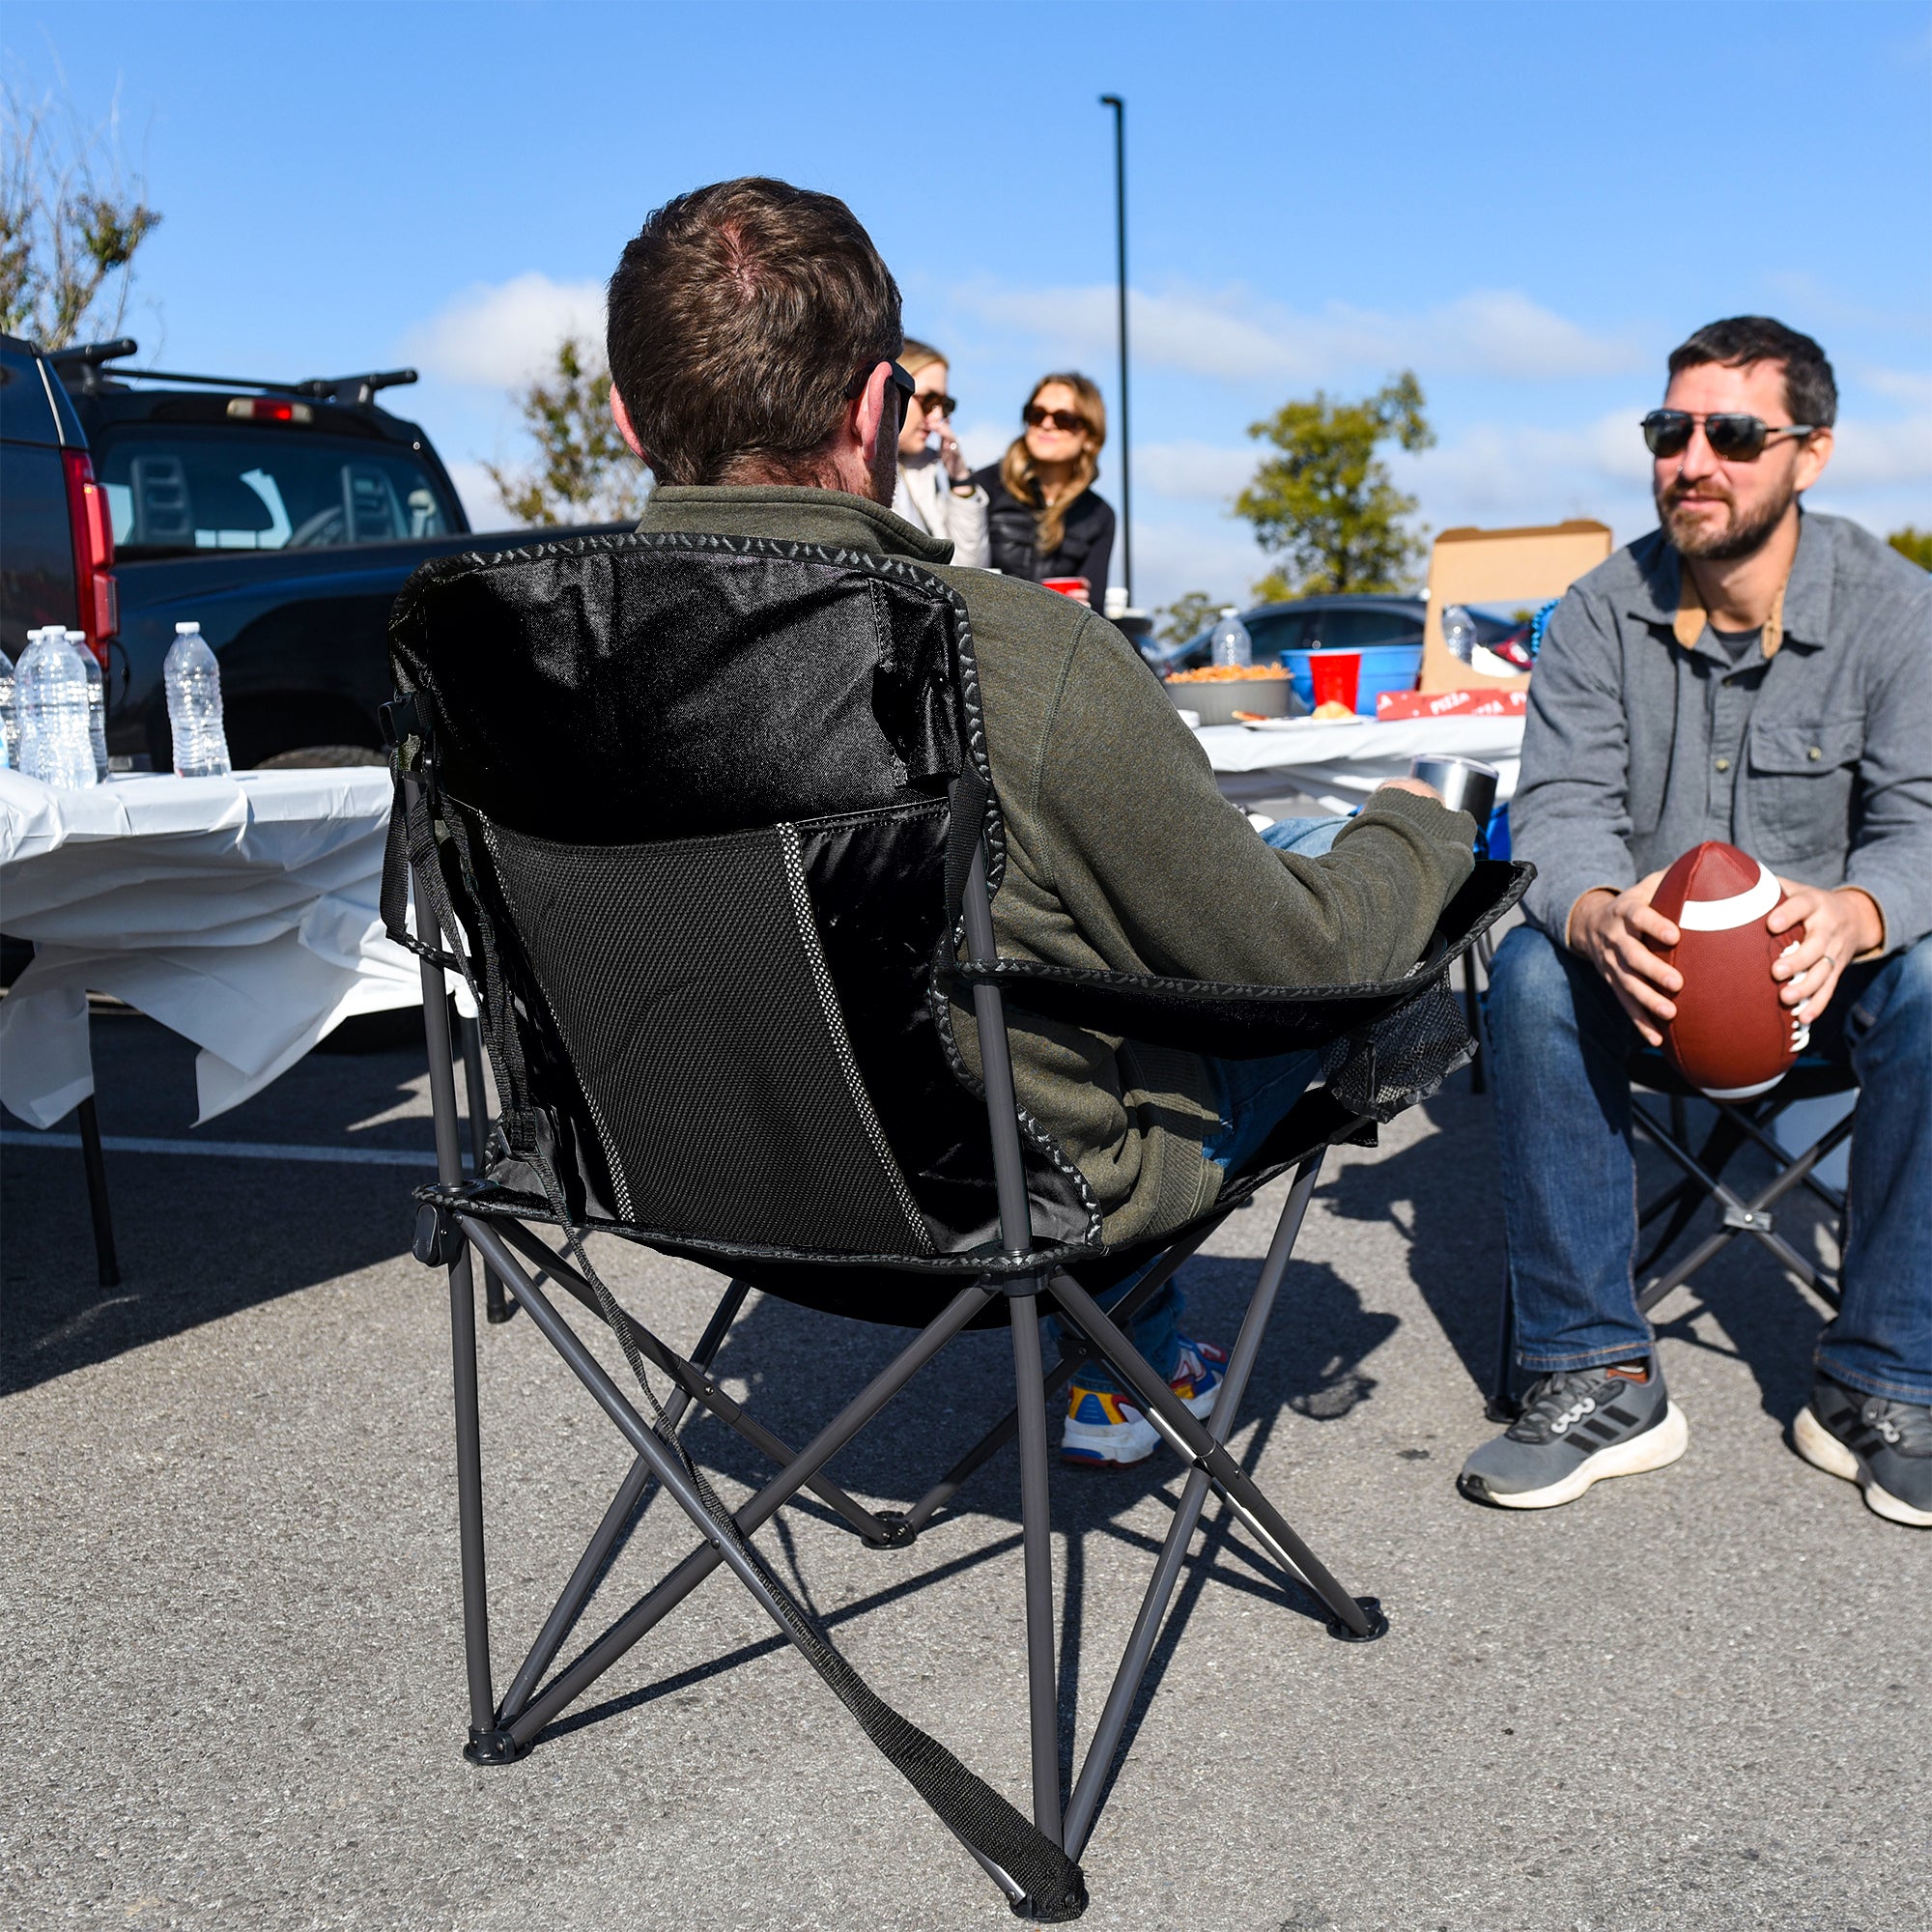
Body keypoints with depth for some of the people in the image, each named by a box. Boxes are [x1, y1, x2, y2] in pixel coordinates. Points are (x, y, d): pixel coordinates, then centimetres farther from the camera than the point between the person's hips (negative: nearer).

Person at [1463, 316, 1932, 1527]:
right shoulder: (1601, 614, -4)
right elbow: (1562, 803, -14)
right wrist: (1597, 914, -39)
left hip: (1829, 955, 0)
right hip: (1648, 955, 1)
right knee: (1535, 970, -30)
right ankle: (1598, 1378, -23)